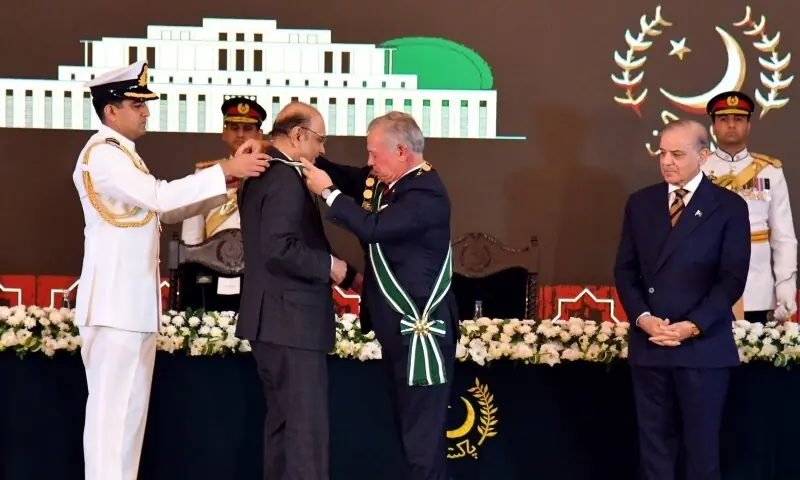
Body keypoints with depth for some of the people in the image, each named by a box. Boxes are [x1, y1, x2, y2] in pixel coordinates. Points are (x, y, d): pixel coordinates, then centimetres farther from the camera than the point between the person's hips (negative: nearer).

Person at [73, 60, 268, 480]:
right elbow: (158, 196, -23)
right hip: (114, 301, -10)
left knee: (132, 405, 11)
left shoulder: (122, 155, 18)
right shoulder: (101, 153, -12)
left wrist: (226, 186, 8)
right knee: (110, 406, -9)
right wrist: (223, 171, -20)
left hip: (135, 301, 10)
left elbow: (163, 210, 19)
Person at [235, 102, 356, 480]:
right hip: (291, 321, -11)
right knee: (307, 429, -8)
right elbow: (280, 248, -26)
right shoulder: (285, 178, -16)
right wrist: (330, 266, -15)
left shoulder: (261, 175, 15)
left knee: (282, 423, 15)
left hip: (272, 320, 11)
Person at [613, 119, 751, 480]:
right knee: (654, 441, 7)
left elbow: (732, 278, -6)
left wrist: (692, 326, -15)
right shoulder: (640, 203, 9)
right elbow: (625, 270, 8)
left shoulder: (729, 206, -1)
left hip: (704, 345, -3)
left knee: (702, 445, 3)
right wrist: (643, 318, -8)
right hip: (648, 344, 3)